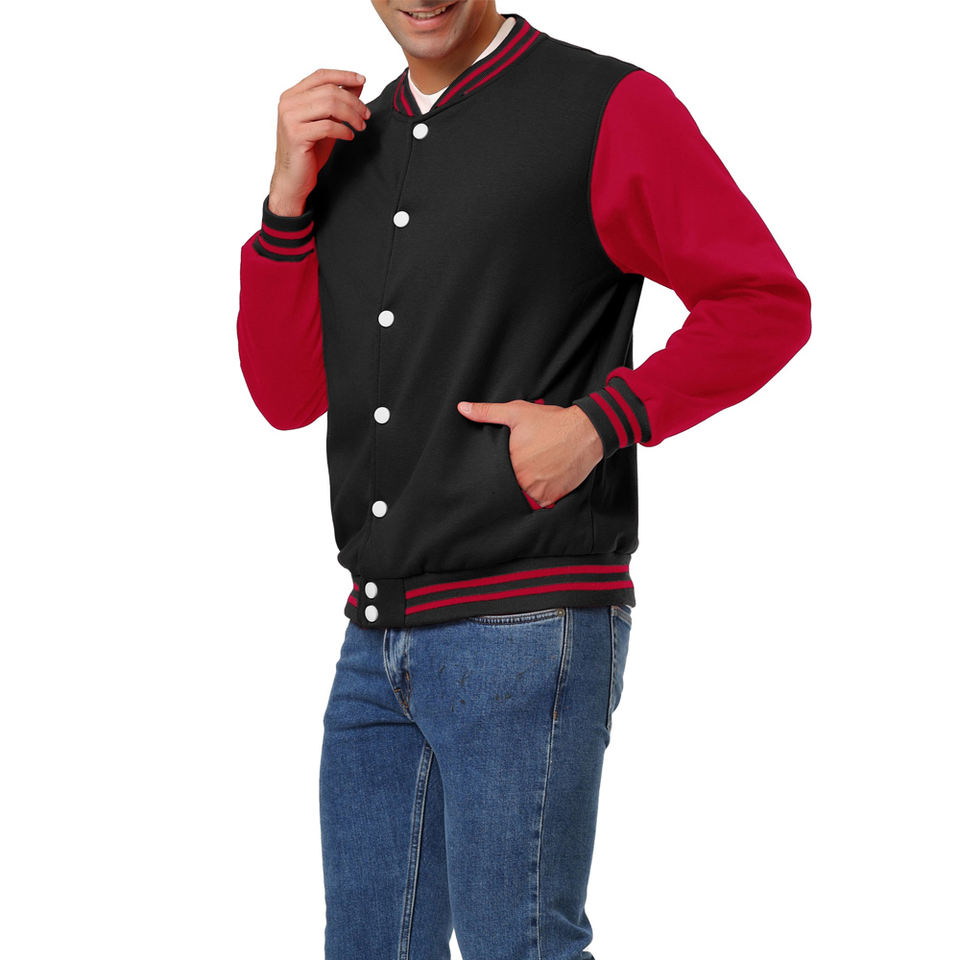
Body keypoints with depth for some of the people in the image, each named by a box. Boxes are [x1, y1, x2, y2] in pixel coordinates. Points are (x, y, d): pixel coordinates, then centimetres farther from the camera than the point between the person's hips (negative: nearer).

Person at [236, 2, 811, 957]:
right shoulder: (349, 145, 14)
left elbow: (768, 304, -5)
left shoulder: (608, 110, -4)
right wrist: (289, 195, -1)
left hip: (526, 628, -6)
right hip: (376, 638, 7)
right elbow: (286, 396, 10)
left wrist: (597, 423, -16)